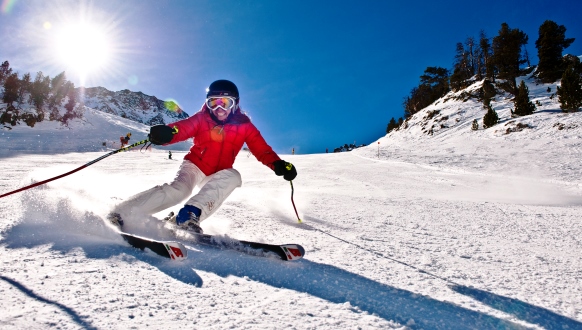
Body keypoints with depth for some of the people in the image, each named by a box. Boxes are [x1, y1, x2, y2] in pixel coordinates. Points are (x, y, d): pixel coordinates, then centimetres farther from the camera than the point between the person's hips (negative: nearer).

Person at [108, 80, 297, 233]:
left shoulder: (243, 125, -7)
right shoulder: (201, 119, -10)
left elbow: (261, 148, -13)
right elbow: (182, 128, -27)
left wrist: (278, 164, -31)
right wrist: (166, 133, -50)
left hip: (217, 177, 2)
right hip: (194, 166, -2)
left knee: (233, 176, -30)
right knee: (178, 189, -30)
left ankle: (191, 214, -37)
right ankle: (118, 214, -26)